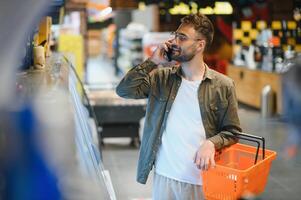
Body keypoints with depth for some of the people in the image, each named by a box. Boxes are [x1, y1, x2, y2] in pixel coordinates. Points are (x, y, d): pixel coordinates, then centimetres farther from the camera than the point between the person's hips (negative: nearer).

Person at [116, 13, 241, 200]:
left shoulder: (223, 85, -4)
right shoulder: (162, 77, 4)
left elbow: (232, 131, -1)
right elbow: (124, 90, -6)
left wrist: (212, 143, -20)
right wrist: (152, 62, -7)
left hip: (200, 179, -2)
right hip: (163, 175, 2)